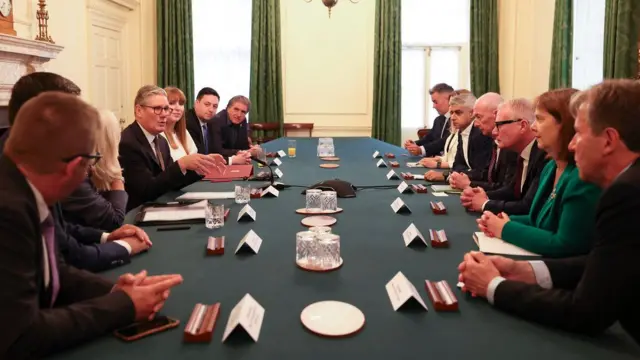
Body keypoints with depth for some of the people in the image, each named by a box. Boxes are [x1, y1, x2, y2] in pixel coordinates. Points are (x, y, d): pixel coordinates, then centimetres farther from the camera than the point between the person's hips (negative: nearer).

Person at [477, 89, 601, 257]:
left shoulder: (584, 177, -23)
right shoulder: (551, 167, 7)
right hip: (540, 262, 8)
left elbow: (565, 246, -25)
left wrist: (507, 229, -15)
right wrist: (502, 222, -3)